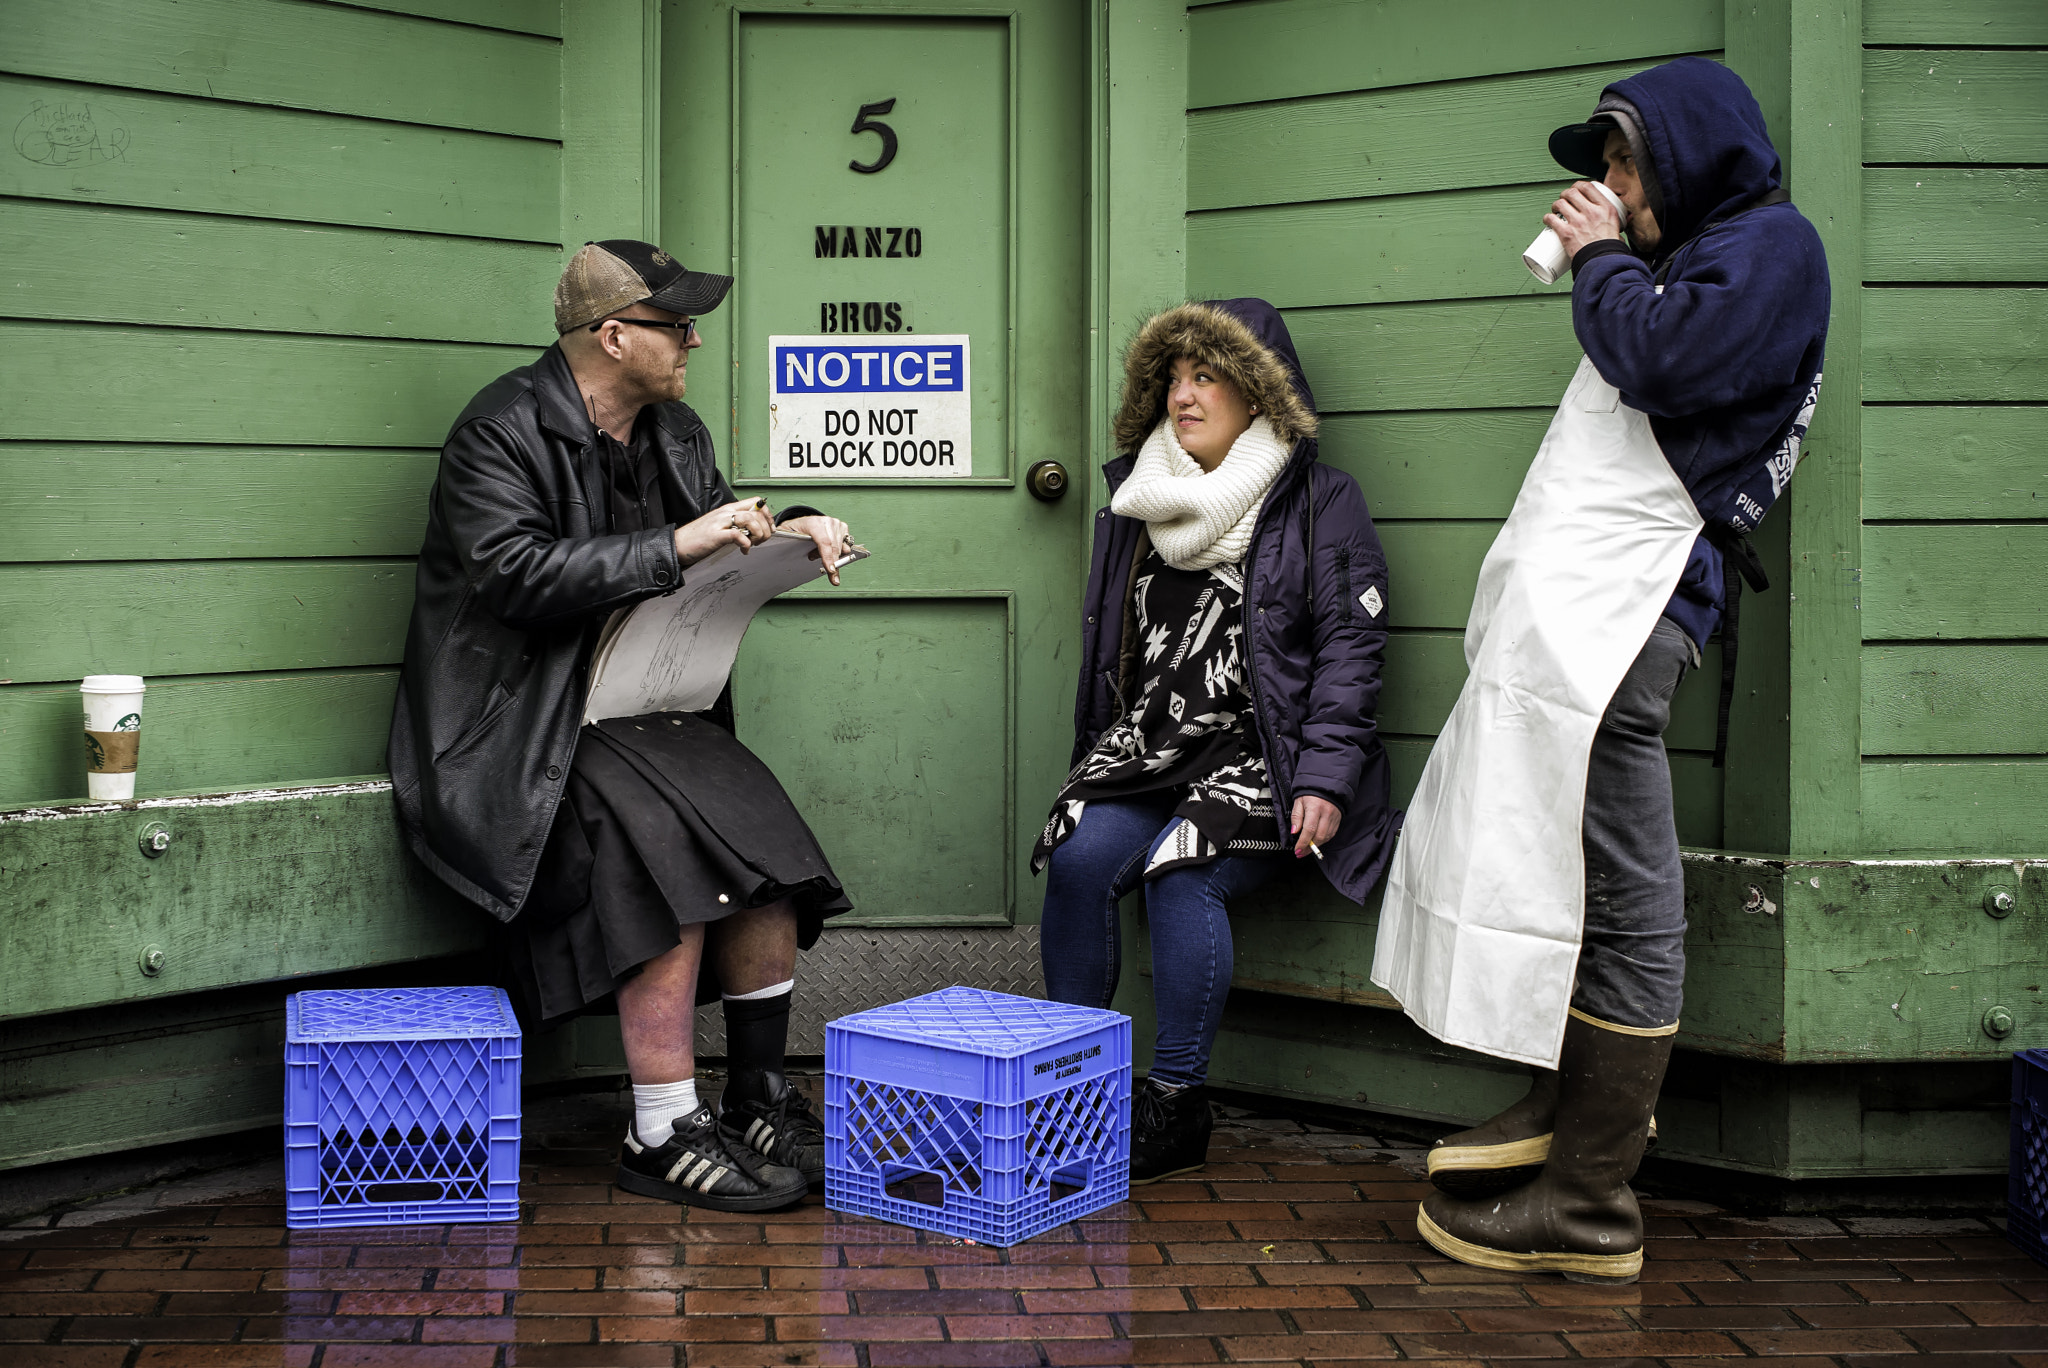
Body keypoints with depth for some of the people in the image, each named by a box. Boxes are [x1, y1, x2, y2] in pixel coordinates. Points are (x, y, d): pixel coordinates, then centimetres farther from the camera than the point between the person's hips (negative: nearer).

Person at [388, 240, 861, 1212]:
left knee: (768, 848, -14)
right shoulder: (501, 433, -11)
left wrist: (789, 530, 5)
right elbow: (518, 577, -23)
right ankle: (663, 1139, -16)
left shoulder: (673, 430, 14)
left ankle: (760, 1105, 0)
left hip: (649, 705, 8)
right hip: (529, 721, -7)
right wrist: (673, 549, -25)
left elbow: (715, 523, 28)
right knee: (670, 856, -27)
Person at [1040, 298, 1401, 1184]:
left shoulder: (1321, 504, 2)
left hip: (1260, 754, -4)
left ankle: (1178, 1105, -13)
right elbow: (1102, 641, 24)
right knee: (1077, 860, -22)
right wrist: (1090, 766, 17)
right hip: (1148, 743, 5)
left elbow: (1350, 647, -3)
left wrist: (1326, 778, -13)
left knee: (1182, 873, -28)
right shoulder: (1136, 499, 18)